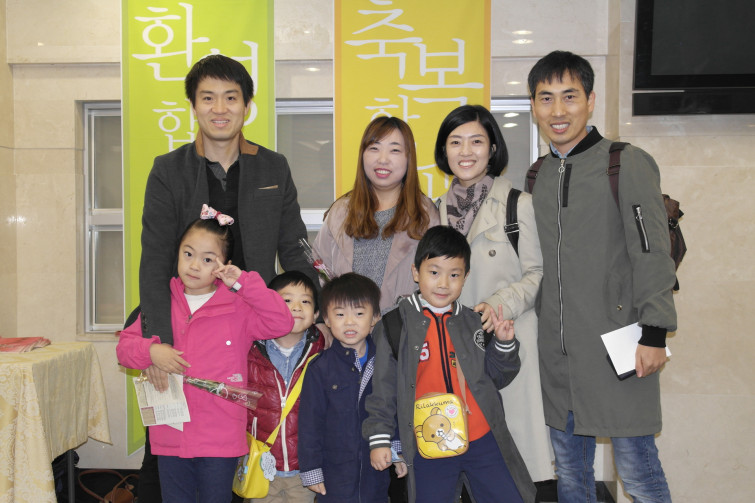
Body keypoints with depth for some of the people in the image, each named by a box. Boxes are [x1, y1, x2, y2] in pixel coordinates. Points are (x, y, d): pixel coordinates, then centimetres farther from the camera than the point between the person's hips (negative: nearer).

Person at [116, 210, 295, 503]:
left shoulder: (238, 307, -4)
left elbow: (282, 323, -16)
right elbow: (125, 344, 8)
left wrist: (243, 282, -19)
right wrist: (151, 351, -14)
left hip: (220, 440, -3)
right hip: (171, 437, 3)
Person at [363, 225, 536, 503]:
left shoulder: (474, 322, 7)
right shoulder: (396, 325, -3)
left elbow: (495, 378, 13)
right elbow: (383, 387, 0)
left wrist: (504, 343, -3)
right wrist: (379, 438, -2)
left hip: (482, 439, 3)